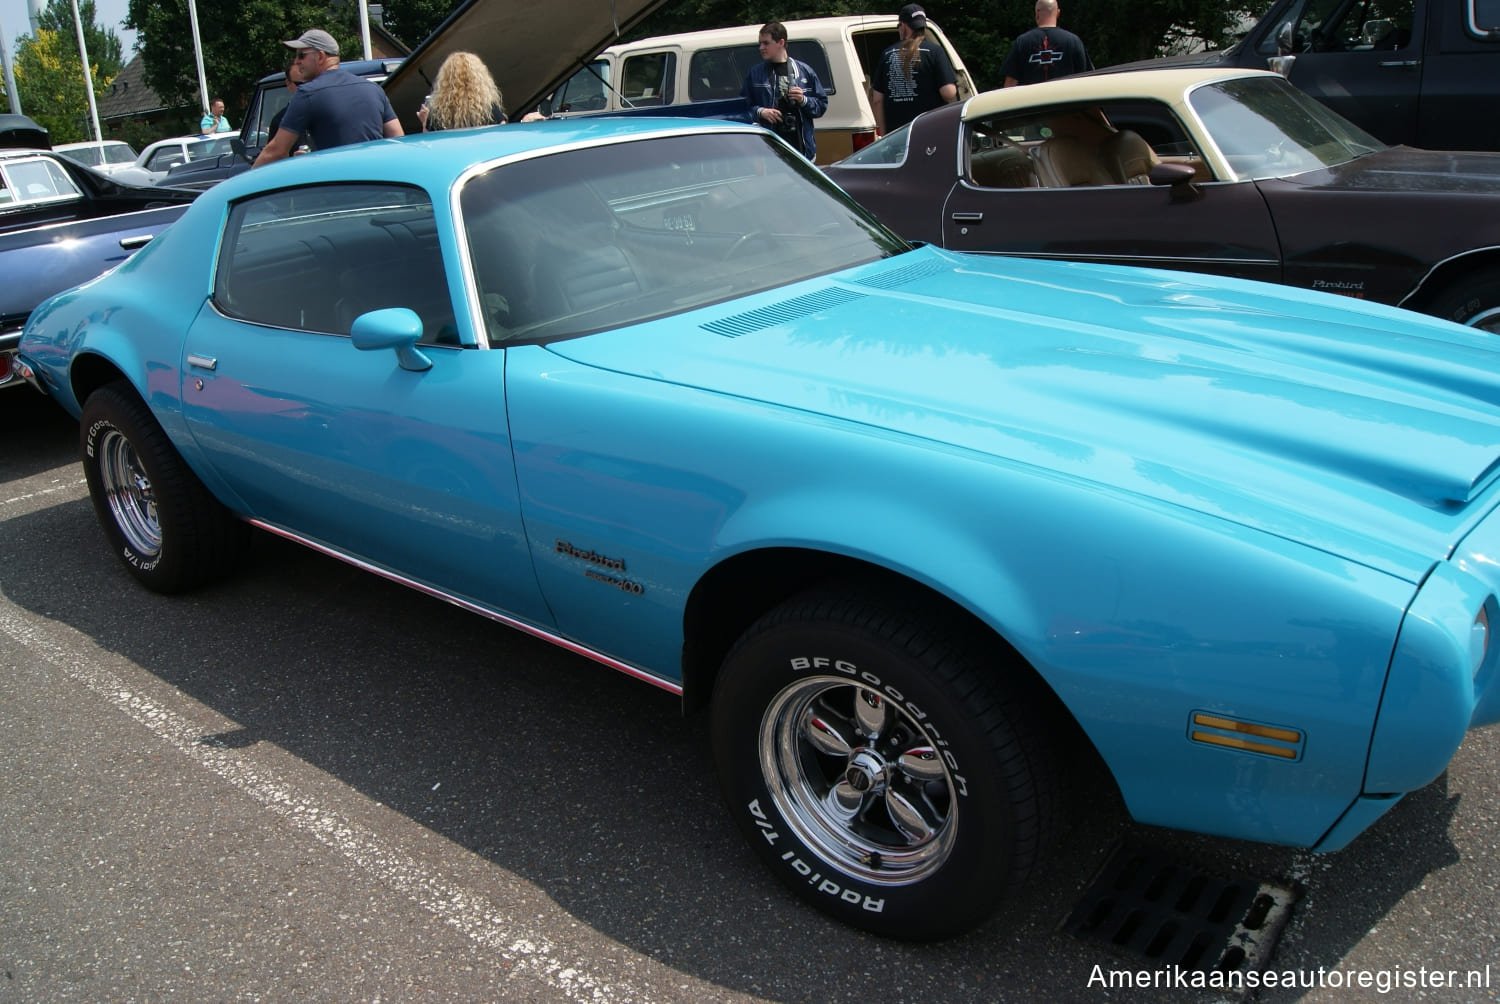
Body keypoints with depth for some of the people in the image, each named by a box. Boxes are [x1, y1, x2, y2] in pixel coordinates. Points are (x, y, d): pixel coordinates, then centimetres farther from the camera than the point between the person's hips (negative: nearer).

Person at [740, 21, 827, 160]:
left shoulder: (804, 71, 10)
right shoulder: (755, 73, 10)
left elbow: (822, 105, 12)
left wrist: (804, 100, -7)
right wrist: (760, 112, -8)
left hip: (800, 146, 1)